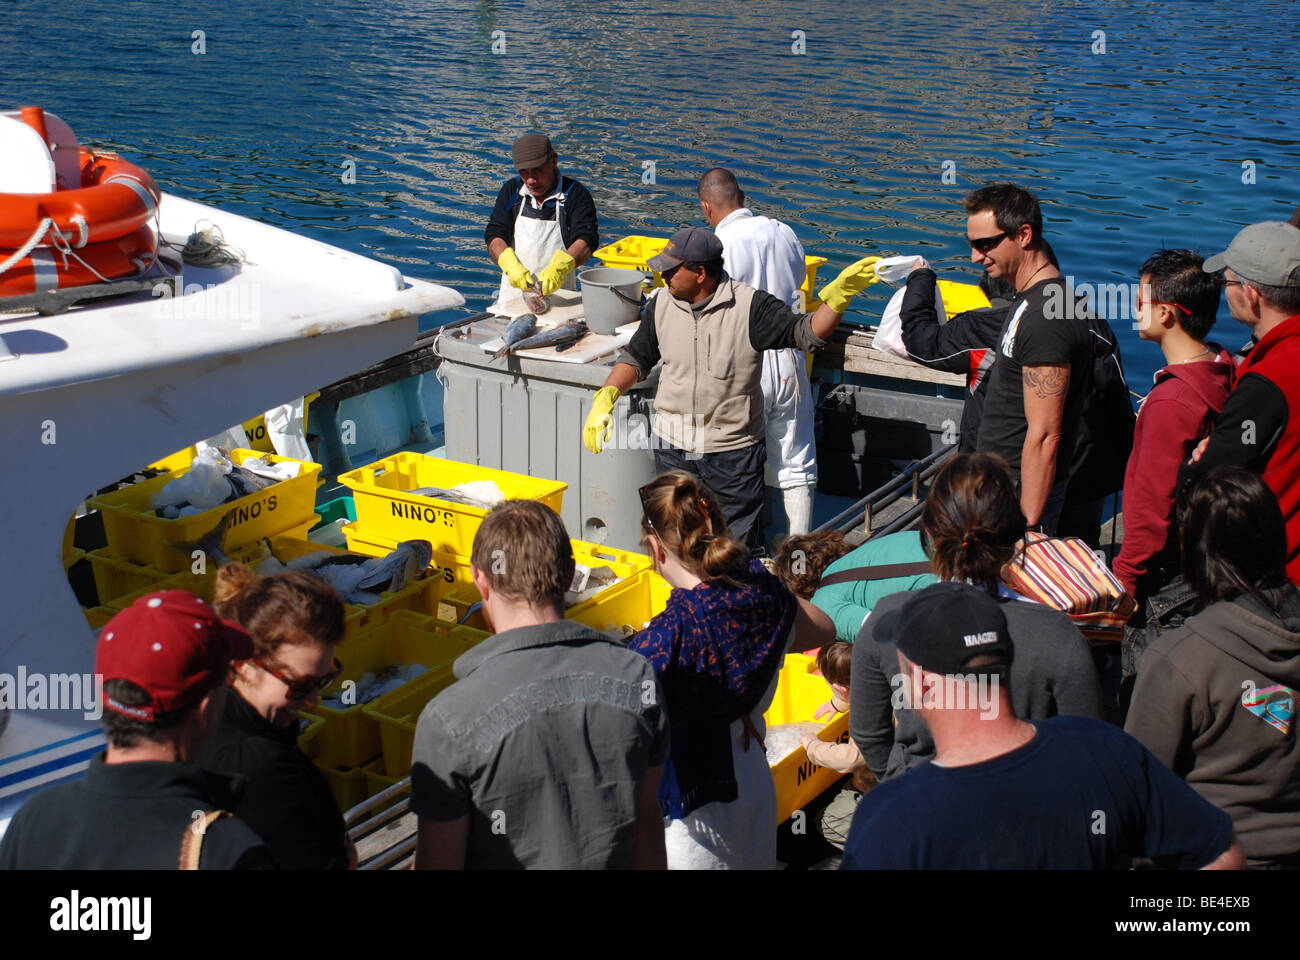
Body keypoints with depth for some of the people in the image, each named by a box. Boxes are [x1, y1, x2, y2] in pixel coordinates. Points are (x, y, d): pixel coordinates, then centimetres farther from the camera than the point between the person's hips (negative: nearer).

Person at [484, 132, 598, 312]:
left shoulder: (575, 194, 0)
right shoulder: (511, 190, 11)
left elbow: (586, 241, -12)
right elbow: (494, 236, 5)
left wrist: (558, 267, -31)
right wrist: (512, 266, -16)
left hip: (558, 294, -2)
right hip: (514, 292, 3)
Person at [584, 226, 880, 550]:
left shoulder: (749, 306, -15)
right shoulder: (661, 305, -1)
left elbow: (806, 333, -18)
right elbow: (637, 357, 11)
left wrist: (839, 295, -33)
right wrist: (605, 398, -1)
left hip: (733, 451, -4)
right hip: (672, 447, 4)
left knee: (741, 544, 5)